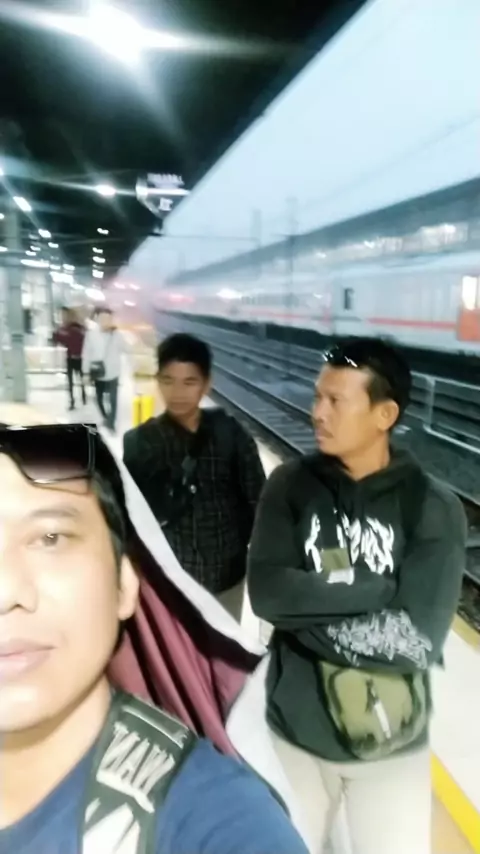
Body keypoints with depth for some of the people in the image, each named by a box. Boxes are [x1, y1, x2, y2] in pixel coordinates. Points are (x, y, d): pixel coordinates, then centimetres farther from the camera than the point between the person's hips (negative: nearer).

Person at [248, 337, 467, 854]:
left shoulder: (434, 508, -14)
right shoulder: (291, 485, -9)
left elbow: (419, 638, -21)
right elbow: (266, 593, -18)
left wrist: (306, 613, -19)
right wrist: (376, 589, -22)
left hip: (391, 741, -1)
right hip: (296, 728, 2)